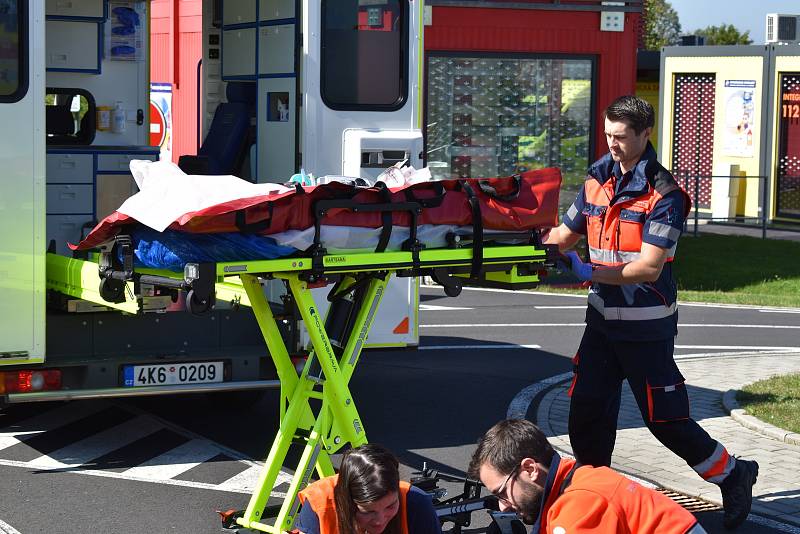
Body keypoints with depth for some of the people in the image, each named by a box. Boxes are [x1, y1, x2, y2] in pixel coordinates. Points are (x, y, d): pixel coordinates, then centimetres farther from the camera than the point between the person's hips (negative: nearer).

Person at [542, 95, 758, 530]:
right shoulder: (597, 180, 6)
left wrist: (590, 273, -25)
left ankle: (733, 476, 18)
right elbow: (566, 233, 14)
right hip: (602, 318, 7)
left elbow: (649, 266, -21)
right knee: (586, 412, 8)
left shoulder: (664, 194, -15)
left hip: (646, 326, -6)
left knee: (664, 418, 0)